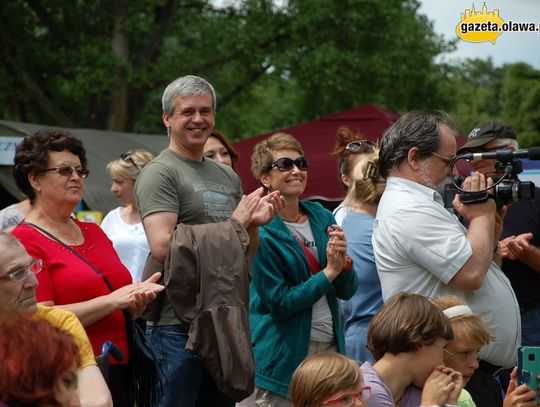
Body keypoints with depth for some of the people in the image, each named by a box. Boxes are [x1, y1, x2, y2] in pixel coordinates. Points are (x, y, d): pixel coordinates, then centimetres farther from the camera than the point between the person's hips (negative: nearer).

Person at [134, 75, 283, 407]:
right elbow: (162, 246, -20)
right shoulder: (160, 172, -7)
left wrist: (255, 224, -1)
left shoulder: (228, 176, 15)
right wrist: (233, 223, -13)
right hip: (176, 325, -7)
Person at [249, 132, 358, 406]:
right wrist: (329, 272, -15)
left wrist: (343, 261, -13)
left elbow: (347, 291, 7)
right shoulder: (261, 231, -11)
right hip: (284, 356, -5)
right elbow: (279, 303, -15)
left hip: (330, 345, 5)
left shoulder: (322, 217, 5)